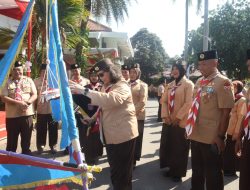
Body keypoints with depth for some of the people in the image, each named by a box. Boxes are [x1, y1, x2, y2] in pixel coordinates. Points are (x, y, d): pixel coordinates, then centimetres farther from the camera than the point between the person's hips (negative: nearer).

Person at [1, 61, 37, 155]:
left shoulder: (29, 80, 7)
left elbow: (34, 95, 3)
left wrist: (28, 102, -17)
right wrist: (17, 102, -19)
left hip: (27, 114, 1)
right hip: (12, 115, -1)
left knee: (26, 140, 9)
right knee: (11, 141, 7)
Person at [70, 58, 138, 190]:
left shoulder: (122, 86, -16)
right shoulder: (105, 87, 13)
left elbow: (111, 100, -37)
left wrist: (84, 91, -40)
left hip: (123, 135, -9)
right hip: (110, 135, 9)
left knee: (122, 174, 2)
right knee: (114, 171, 20)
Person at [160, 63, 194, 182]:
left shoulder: (188, 84, -7)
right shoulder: (170, 85, 12)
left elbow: (188, 103, -15)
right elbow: (164, 101, 8)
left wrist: (178, 117, -17)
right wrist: (165, 115, -6)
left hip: (181, 122, -6)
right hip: (169, 121, 6)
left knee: (180, 148, 4)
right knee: (167, 145, 12)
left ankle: (178, 172, 19)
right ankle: (172, 169, 29)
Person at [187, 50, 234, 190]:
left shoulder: (223, 82, -14)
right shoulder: (199, 82, 9)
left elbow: (226, 112, -16)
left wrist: (220, 136, -16)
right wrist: (189, 128, 13)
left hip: (212, 138, -7)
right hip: (196, 136, 7)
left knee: (213, 176, 8)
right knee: (197, 172, 21)